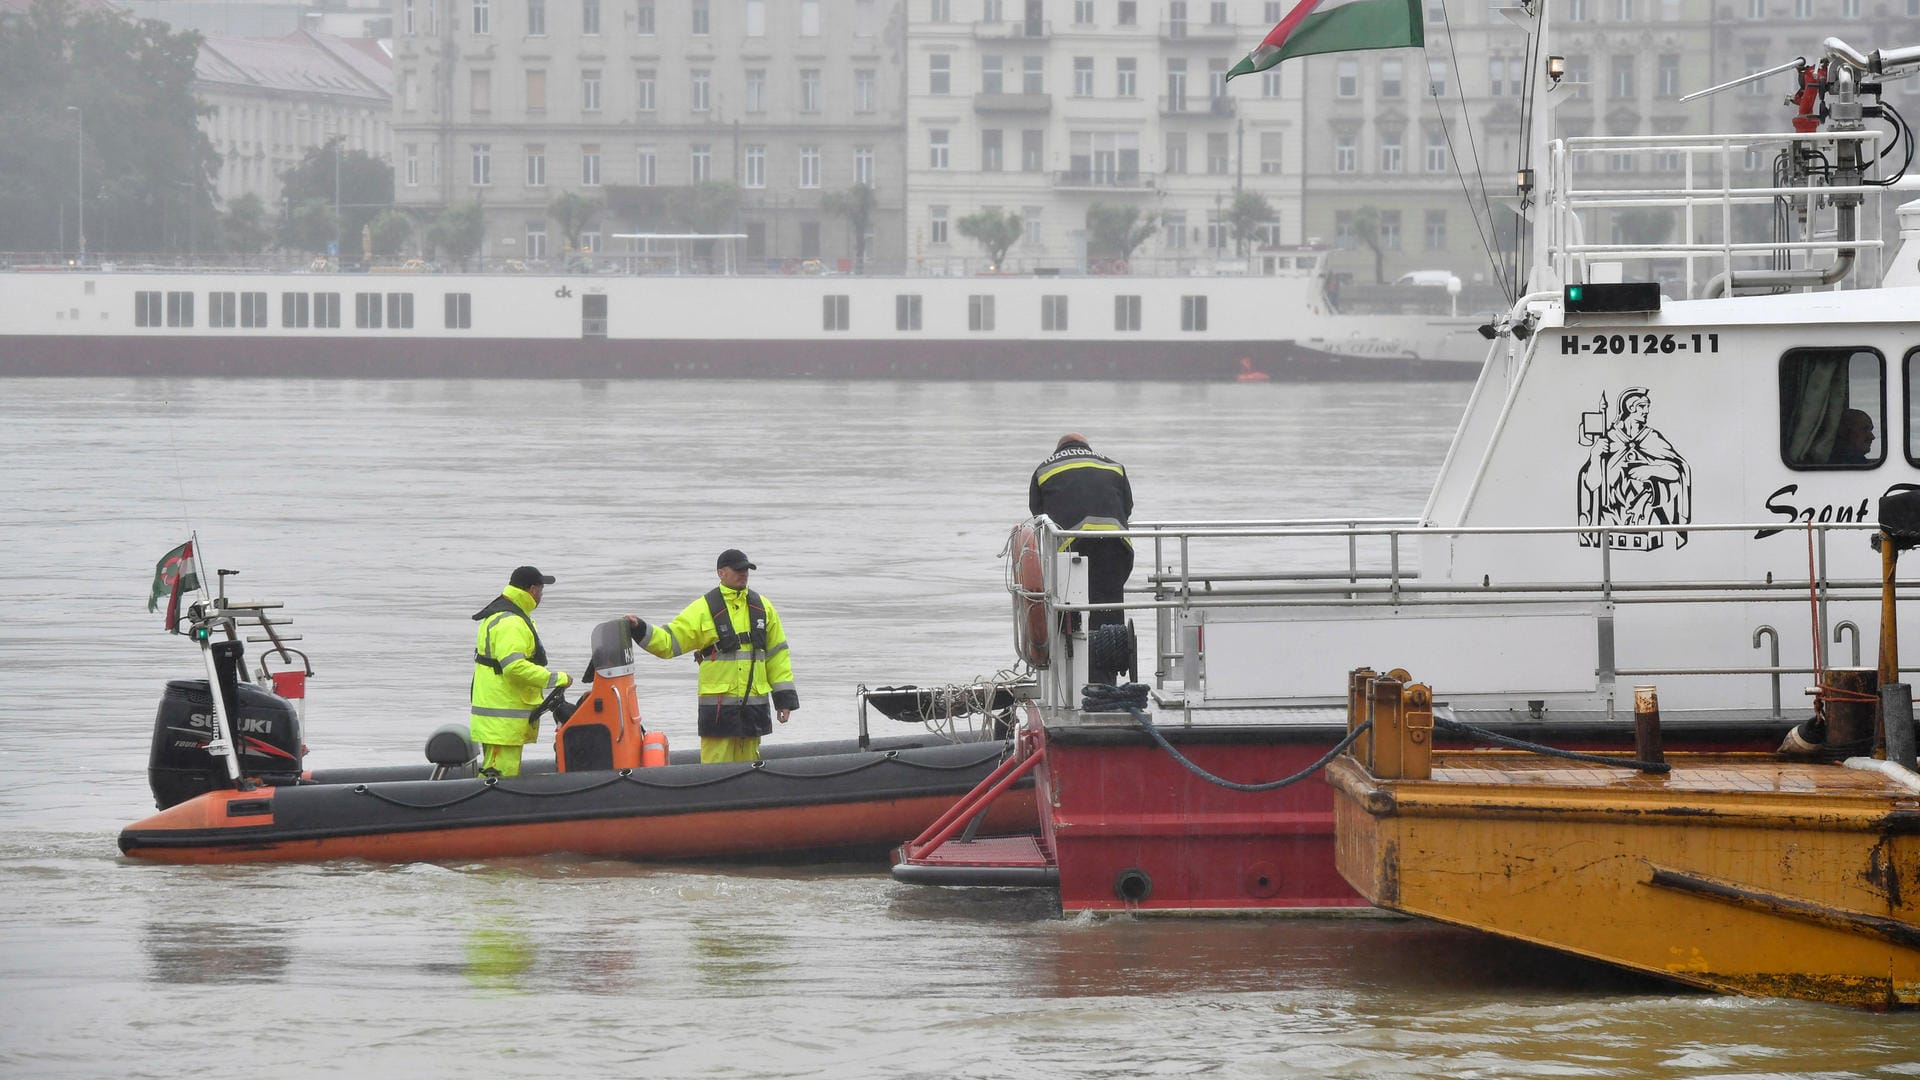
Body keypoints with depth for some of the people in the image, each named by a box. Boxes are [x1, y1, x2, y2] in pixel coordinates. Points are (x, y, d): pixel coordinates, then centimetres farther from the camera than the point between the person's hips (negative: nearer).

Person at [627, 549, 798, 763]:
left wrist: (784, 697, 12)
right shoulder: (704, 609, -1)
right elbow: (668, 642, -3)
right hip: (718, 705, -4)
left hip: (754, 704, 4)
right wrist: (640, 630, -20)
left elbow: (777, 654, 16)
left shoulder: (762, 607, 11)